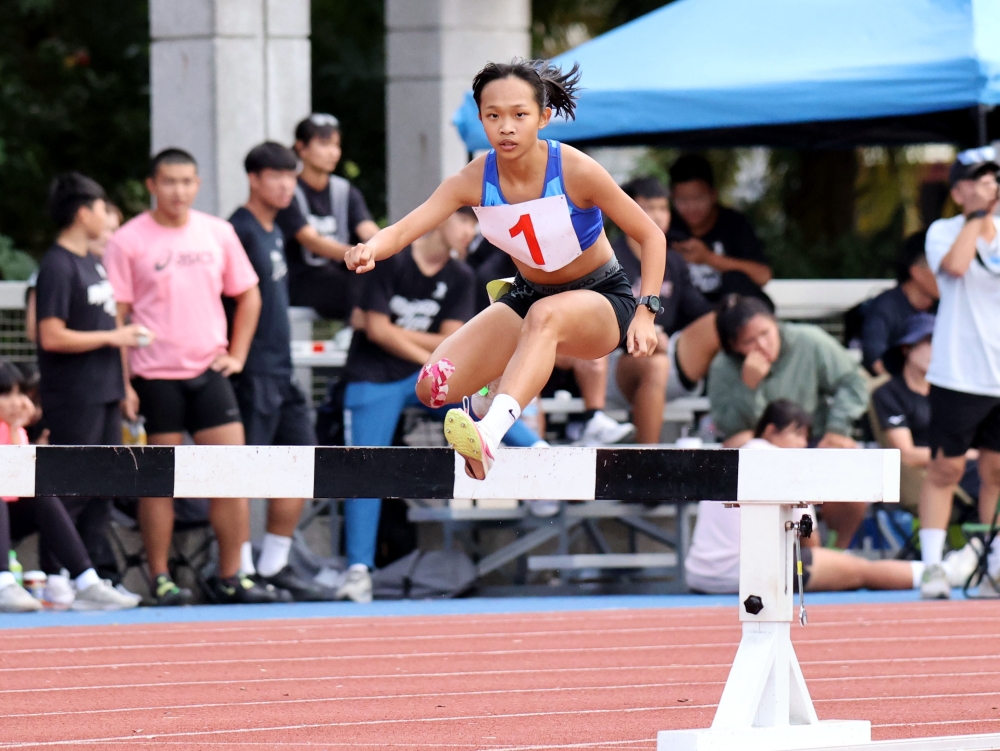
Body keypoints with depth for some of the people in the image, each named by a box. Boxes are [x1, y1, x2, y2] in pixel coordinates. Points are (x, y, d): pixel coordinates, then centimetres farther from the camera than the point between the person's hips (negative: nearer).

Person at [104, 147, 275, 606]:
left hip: (209, 371, 4)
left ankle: (231, 578, 7)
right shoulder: (128, 241, -4)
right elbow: (115, 315, -4)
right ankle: (160, 580, 8)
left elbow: (248, 297, 18)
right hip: (155, 376, -3)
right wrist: (122, 384, -9)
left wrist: (237, 354, 8)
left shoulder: (218, 233, 7)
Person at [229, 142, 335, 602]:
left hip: (281, 370, 10)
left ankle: (273, 568, 17)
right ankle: (241, 573, -4)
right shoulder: (240, 232, -12)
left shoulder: (275, 235, 16)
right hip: (252, 372, -10)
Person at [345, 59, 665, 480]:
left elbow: (651, 236, -14)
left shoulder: (574, 170, -23)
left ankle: (491, 431, -60)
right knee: (433, 389, -12)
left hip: (601, 300, -4)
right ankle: (511, 379, 21)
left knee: (546, 315, -41)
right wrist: (369, 250, -49)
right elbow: (404, 230, -25)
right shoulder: (474, 181, -15)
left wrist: (645, 313, -26)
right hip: (527, 298, 4)